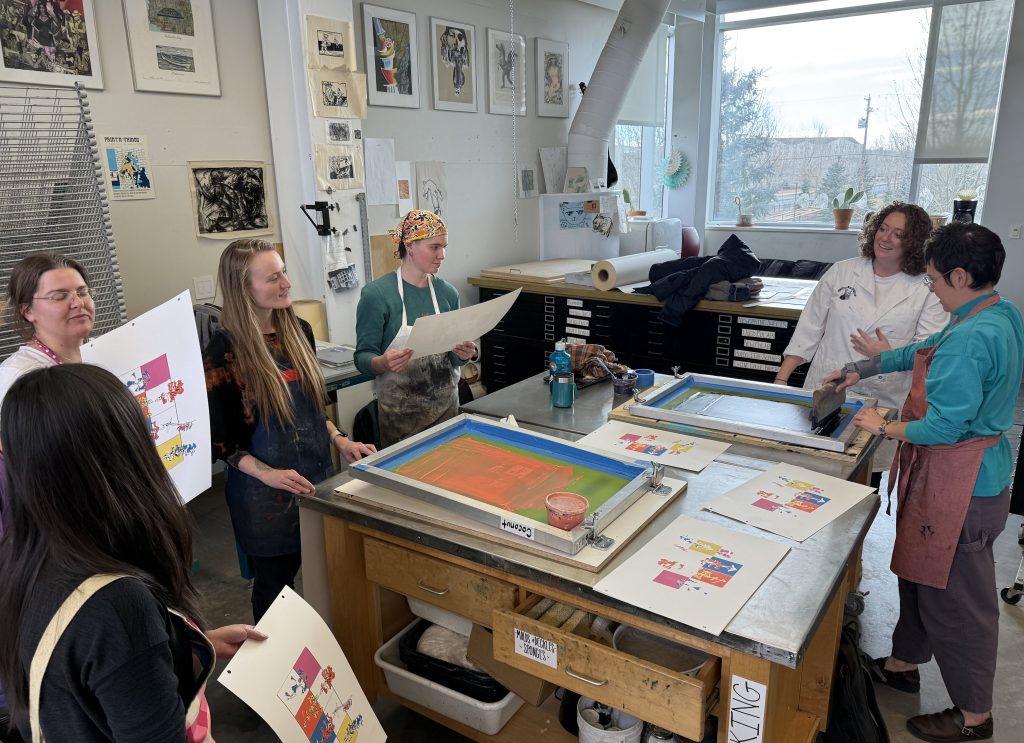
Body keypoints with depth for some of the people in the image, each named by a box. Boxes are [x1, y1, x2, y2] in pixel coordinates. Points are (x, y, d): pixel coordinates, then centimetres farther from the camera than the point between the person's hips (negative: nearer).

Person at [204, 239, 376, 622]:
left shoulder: (298, 331, 2)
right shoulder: (223, 352, -15)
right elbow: (220, 439, -11)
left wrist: (340, 440, 0)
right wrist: (268, 474, -24)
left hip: (317, 475, 5)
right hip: (265, 492, -5)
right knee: (275, 582, 12)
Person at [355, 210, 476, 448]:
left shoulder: (447, 293, 1)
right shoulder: (377, 294, -13)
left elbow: (452, 356, 9)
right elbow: (363, 356, -11)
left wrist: (463, 354, -12)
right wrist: (383, 363, -31)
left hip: (447, 404, 4)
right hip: (400, 411, -4)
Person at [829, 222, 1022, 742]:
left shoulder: (970, 338, -26)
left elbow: (943, 426, -26)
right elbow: (928, 351, 20)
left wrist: (884, 428, -10)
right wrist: (864, 369, 21)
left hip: (959, 484, -10)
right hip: (976, 470, 10)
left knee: (954, 595, 5)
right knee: (920, 573, 23)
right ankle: (903, 664, 41)